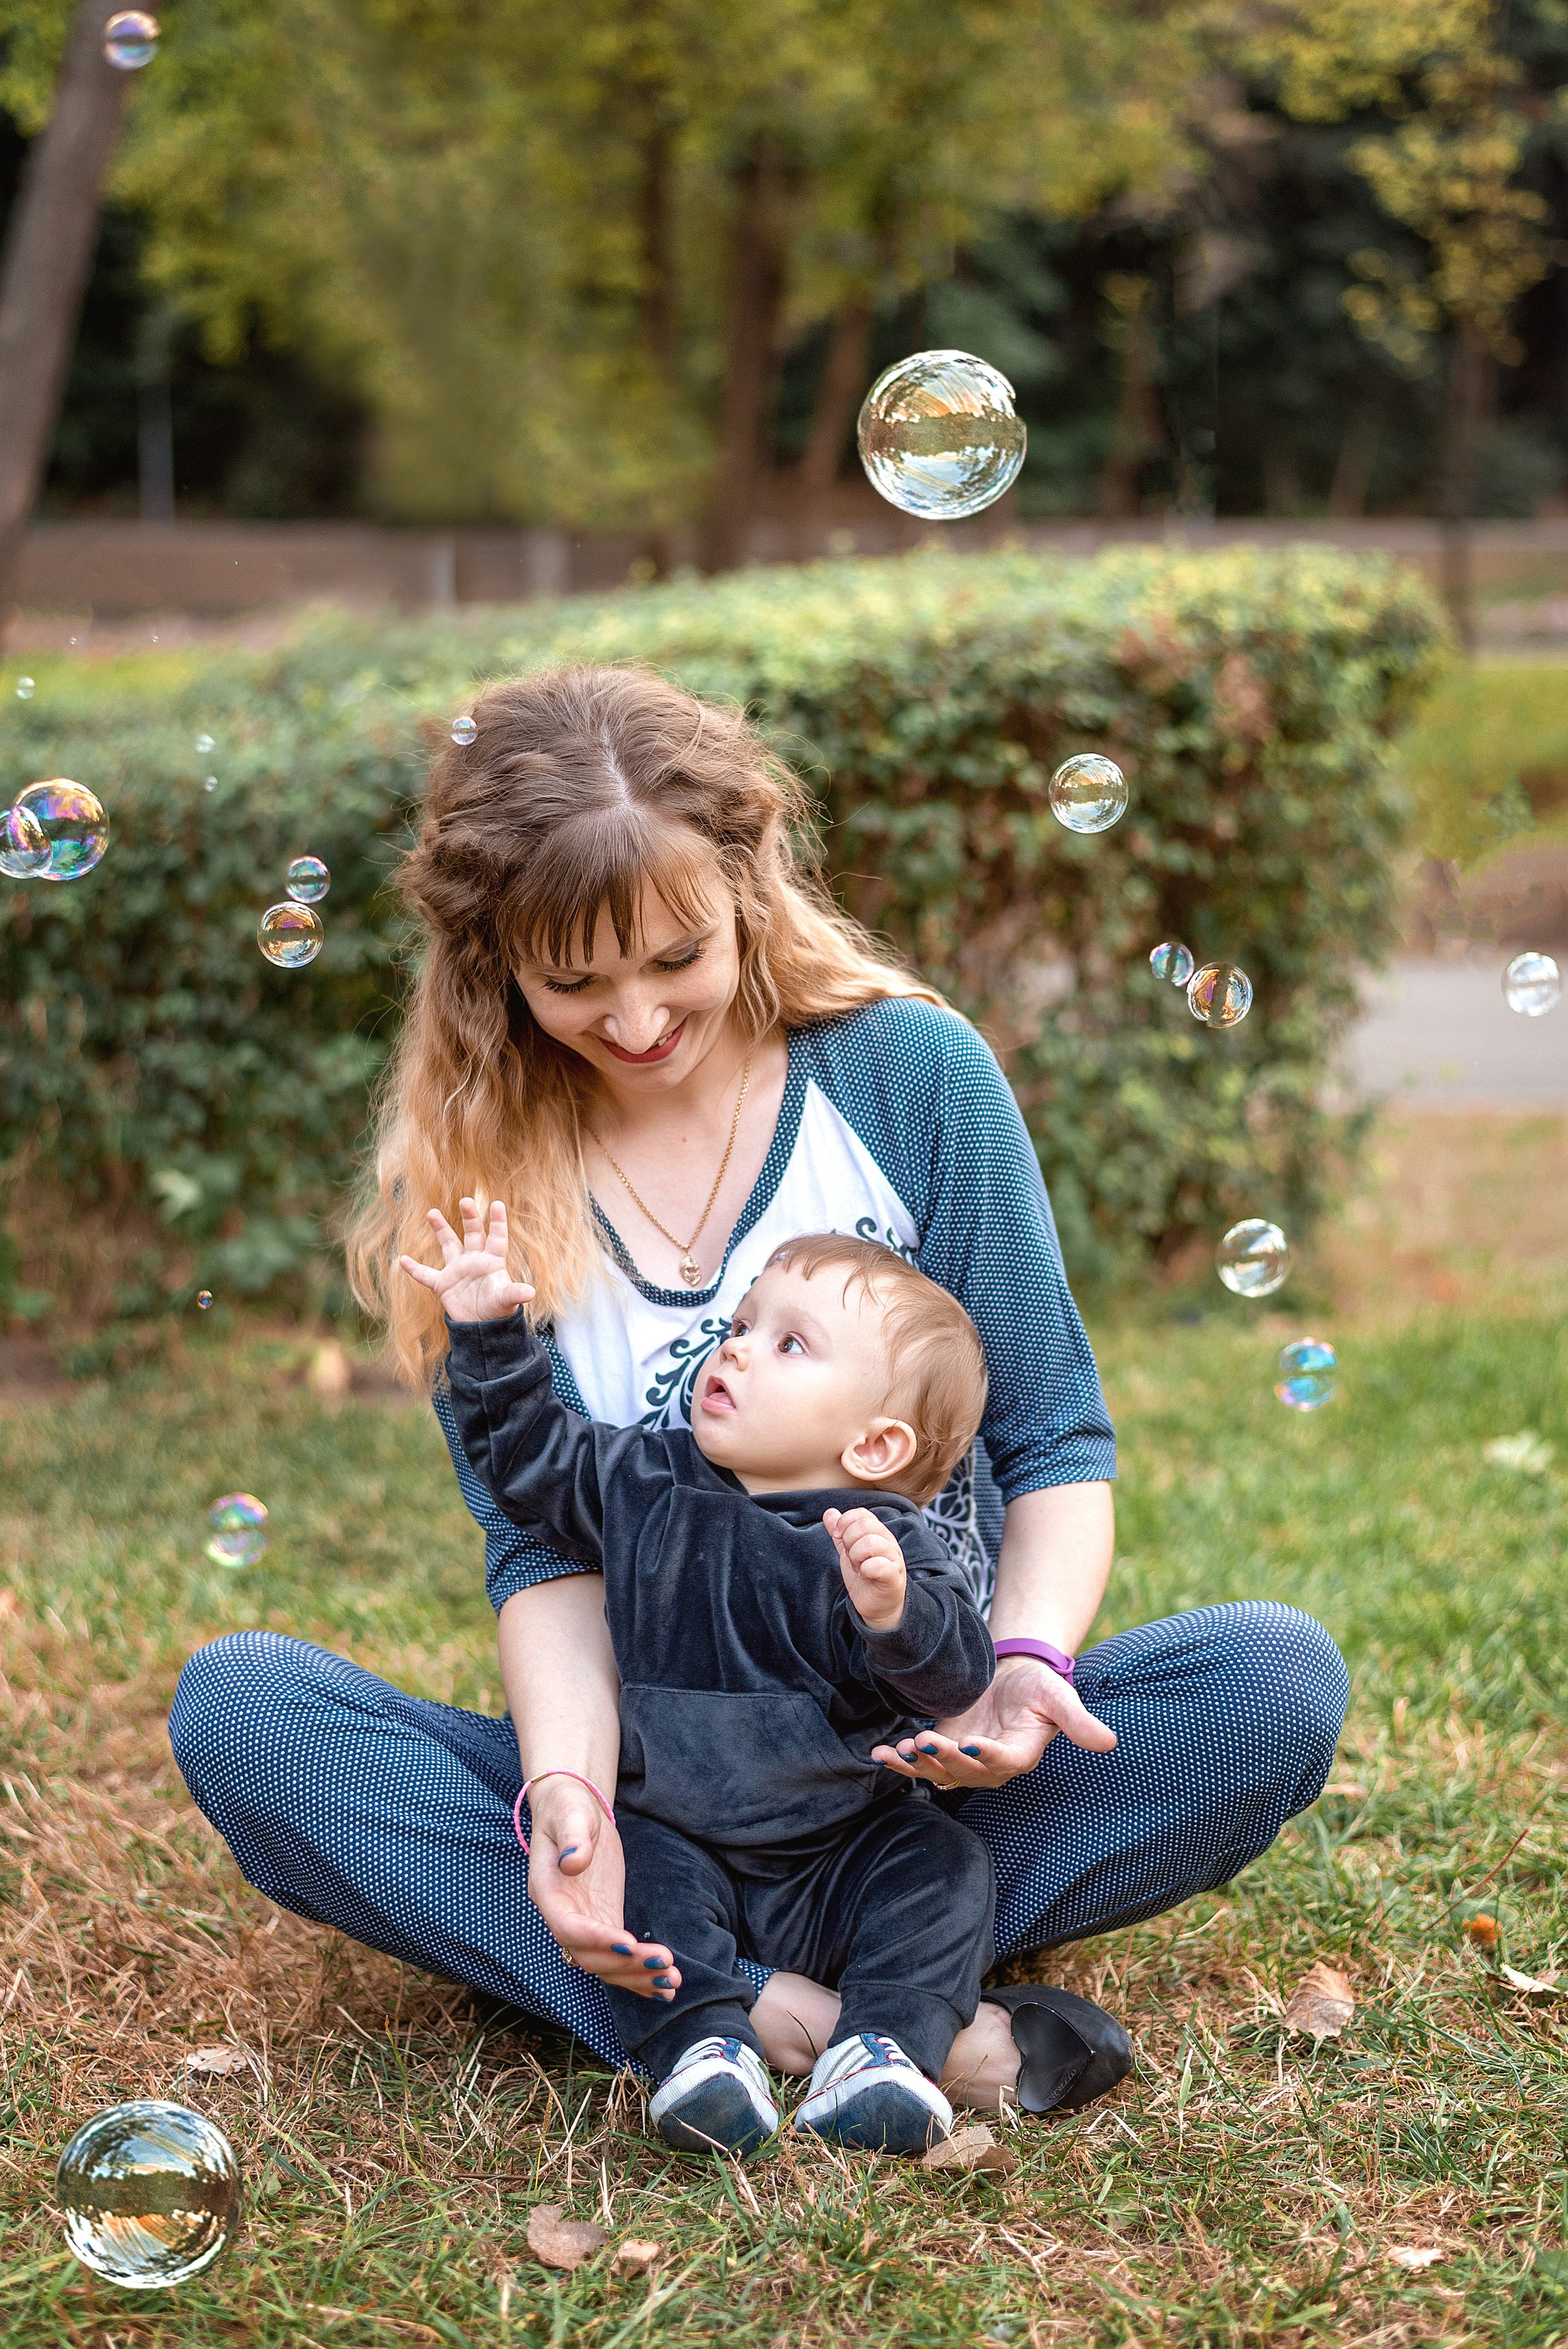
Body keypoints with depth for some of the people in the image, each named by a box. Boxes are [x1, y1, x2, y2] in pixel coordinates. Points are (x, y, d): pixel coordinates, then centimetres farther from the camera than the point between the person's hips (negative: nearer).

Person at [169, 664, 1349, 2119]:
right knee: (234, 1703, -23)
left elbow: (1054, 1440, -1)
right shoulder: (473, 1180, 0)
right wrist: (569, 1787, -26)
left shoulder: (911, 1070, -3)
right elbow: (543, 1540, -6)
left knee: (1276, 1679, -27)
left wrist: (1025, 1664, -22)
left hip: (924, 1759, 0)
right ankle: (786, 2016, -36)